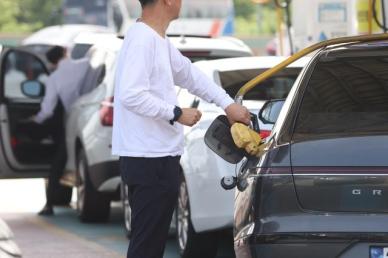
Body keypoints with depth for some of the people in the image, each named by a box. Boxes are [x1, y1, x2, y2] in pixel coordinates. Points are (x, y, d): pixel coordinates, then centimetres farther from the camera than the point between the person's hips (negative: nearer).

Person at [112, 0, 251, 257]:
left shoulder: (160, 42, 15)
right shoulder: (141, 38, -17)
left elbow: (190, 74, 27)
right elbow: (131, 94, -26)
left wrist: (228, 103, 23)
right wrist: (177, 113, -17)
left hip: (158, 158, 10)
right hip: (150, 160, -10)